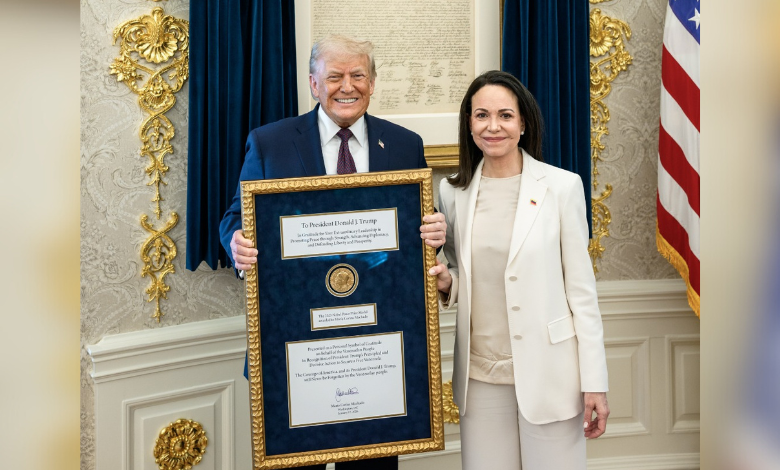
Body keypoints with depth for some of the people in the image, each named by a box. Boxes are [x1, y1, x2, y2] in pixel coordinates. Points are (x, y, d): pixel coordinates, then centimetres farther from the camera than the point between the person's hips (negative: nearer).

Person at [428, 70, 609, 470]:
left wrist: (595, 382, -6)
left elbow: (581, 287, -4)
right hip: (480, 373, 3)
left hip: (547, 373, -3)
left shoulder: (562, 186, -4)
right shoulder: (453, 191, 6)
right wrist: (446, 283, -6)